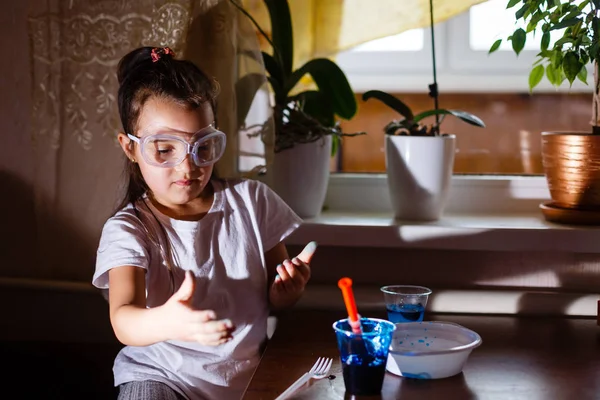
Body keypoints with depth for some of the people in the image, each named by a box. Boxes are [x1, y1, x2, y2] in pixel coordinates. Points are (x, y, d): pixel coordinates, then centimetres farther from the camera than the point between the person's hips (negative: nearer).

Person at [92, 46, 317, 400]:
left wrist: (287, 290, -15)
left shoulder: (252, 201, 0)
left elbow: (273, 301, 8)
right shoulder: (129, 229, -9)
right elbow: (123, 320, -26)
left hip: (248, 371, 3)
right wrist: (167, 322, -48)